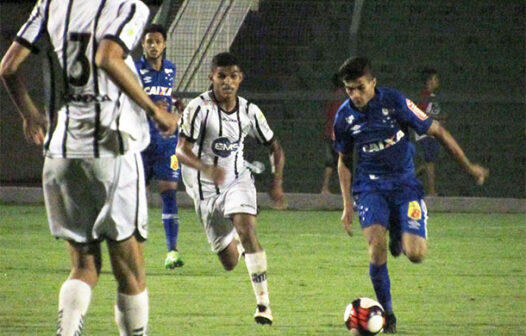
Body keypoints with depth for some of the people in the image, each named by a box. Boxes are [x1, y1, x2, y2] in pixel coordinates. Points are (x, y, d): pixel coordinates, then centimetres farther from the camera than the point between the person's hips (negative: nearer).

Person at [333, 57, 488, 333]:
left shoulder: (395, 102, -13)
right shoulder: (345, 116, -3)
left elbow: (437, 132, -3)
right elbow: (343, 161, 13)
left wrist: (468, 167, 2)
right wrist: (347, 205, 8)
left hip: (404, 183, -1)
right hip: (370, 186, 1)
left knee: (416, 254, -17)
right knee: (377, 246, -23)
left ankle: (398, 234, 22)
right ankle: (386, 314, -4)